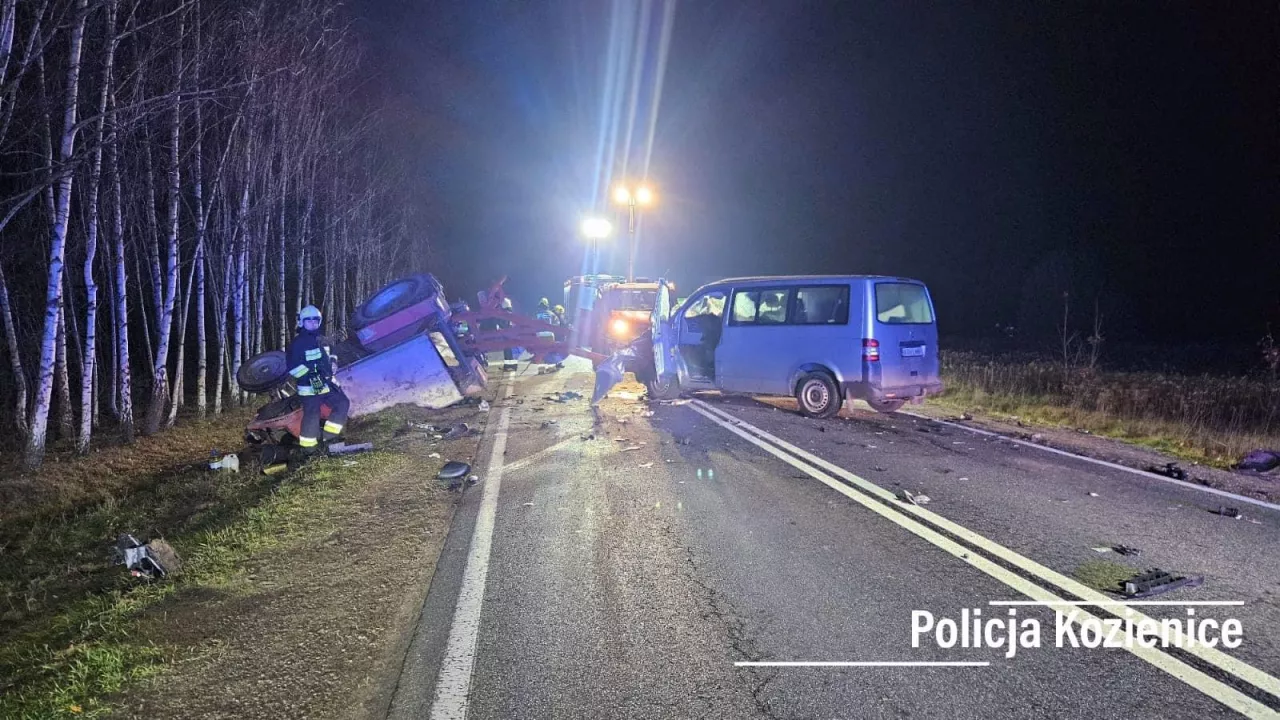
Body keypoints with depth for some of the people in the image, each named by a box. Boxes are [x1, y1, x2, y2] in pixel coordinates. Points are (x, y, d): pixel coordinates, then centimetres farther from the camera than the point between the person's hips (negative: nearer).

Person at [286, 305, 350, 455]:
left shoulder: (322, 341, 16)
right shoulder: (297, 343, -9)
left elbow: (329, 357, 34)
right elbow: (293, 367, -16)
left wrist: (332, 362, 12)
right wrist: (310, 374, -23)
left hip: (327, 384, 8)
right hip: (309, 387, -8)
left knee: (343, 403, 5)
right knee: (312, 415, -8)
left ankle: (329, 435, 10)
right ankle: (308, 448, 3)